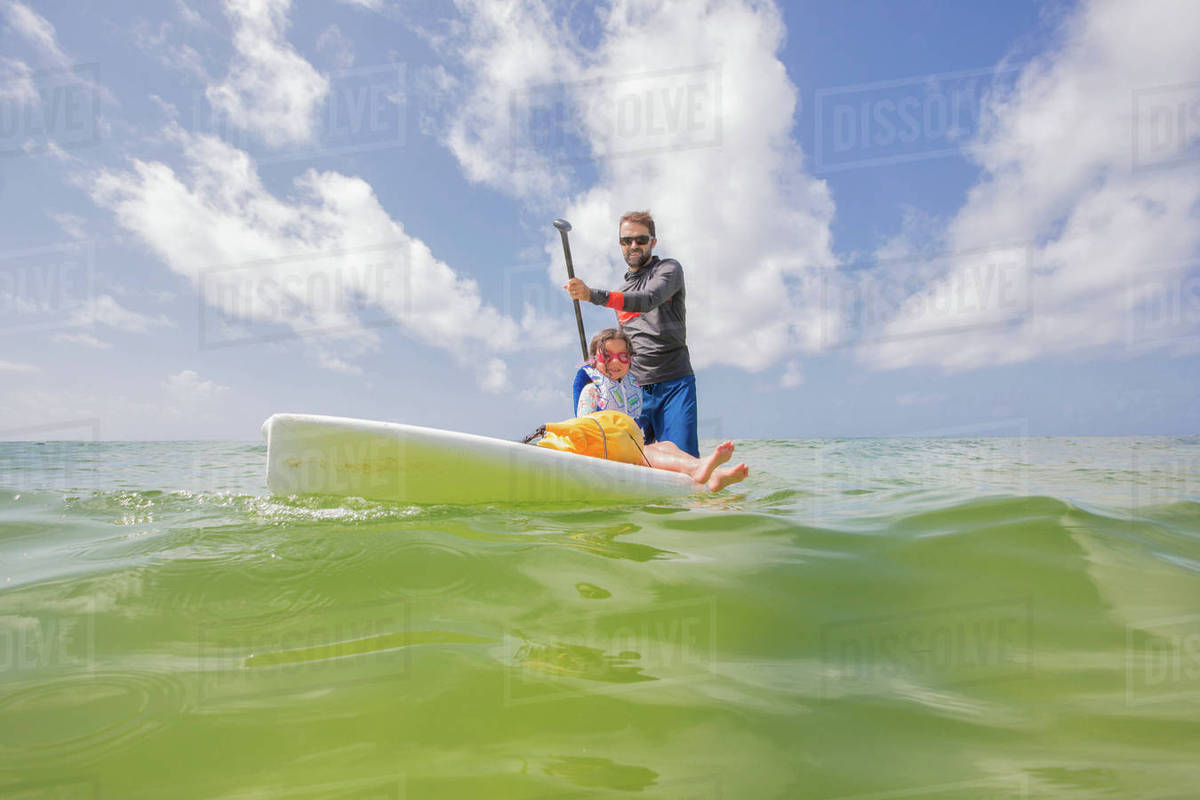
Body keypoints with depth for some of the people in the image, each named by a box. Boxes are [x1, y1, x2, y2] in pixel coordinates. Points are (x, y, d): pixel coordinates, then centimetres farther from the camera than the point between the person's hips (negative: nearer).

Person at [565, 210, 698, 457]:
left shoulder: (669, 269, 4)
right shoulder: (621, 291, 23)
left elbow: (648, 300, -19)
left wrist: (593, 295, -30)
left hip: (675, 384, -5)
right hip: (637, 389, 5)